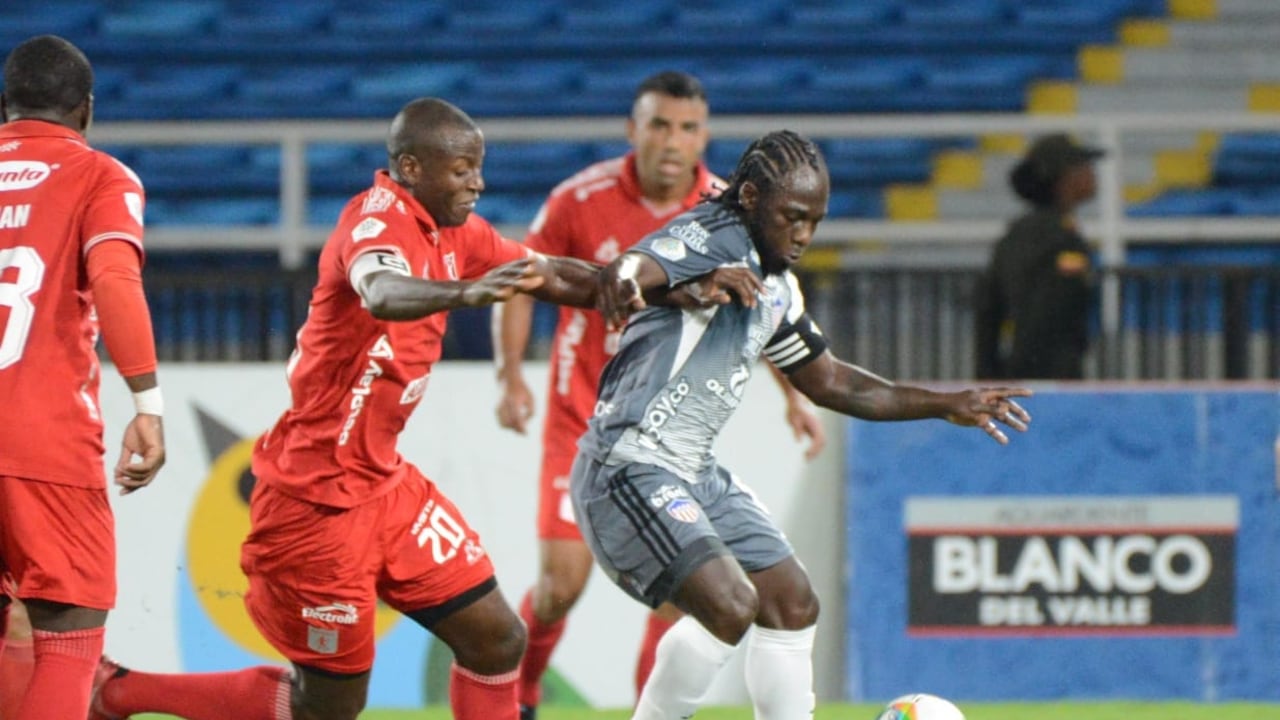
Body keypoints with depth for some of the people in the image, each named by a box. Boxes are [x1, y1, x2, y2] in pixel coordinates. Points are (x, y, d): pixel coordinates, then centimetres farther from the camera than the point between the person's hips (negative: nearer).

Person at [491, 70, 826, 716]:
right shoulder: (581, 200, -13)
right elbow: (519, 282, -1)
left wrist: (794, 395, 4)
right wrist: (512, 377, -13)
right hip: (582, 417, -2)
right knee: (561, 584, -7)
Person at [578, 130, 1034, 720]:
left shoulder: (777, 289, 14)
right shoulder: (712, 238, -14)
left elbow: (827, 381, 27)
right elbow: (632, 268, -35)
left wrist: (946, 405, 24)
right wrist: (621, 284, -60)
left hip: (694, 474, 10)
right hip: (629, 468, -10)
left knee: (792, 604, 11)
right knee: (730, 604, -23)